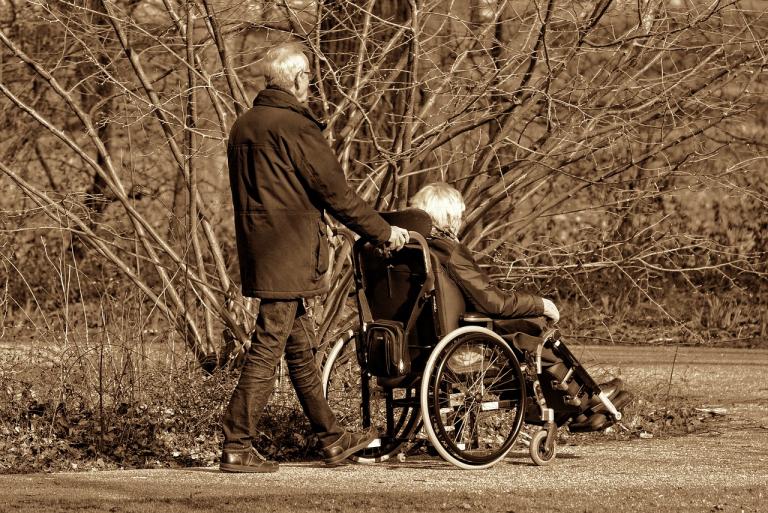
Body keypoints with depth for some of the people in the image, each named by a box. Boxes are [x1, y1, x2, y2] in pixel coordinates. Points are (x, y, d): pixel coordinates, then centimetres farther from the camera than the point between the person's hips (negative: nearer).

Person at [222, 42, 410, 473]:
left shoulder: (244, 126, 14)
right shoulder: (296, 127, -14)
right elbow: (337, 194, -12)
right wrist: (384, 232, 1)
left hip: (258, 255, 9)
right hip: (288, 257, -9)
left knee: (301, 351, 16)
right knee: (267, 350, -6)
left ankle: (333, 440, 24)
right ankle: (237, 448, -5)